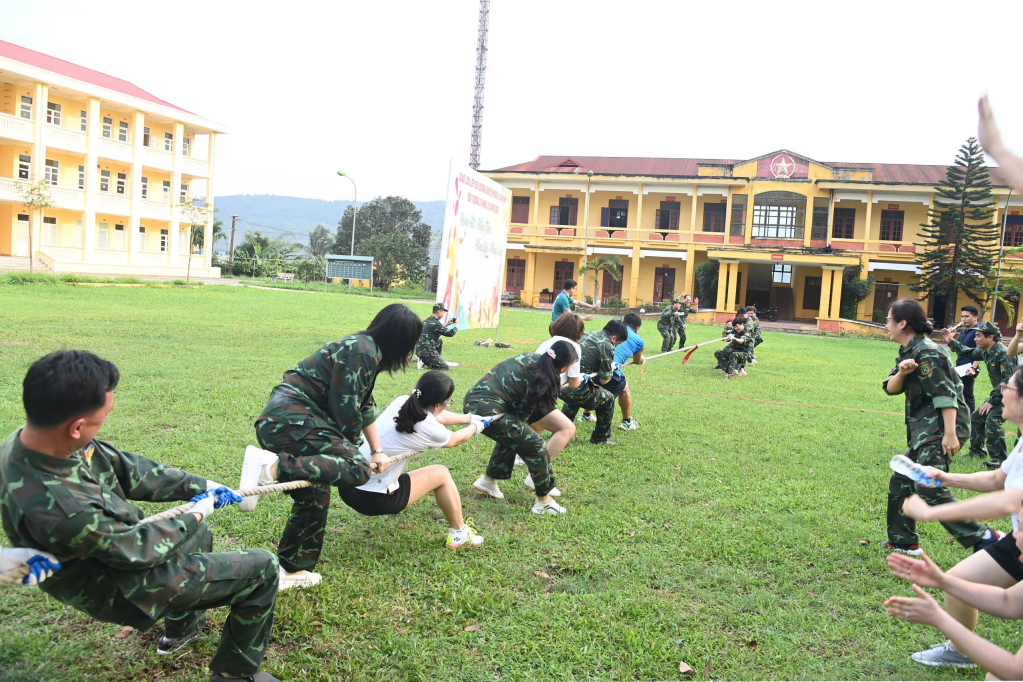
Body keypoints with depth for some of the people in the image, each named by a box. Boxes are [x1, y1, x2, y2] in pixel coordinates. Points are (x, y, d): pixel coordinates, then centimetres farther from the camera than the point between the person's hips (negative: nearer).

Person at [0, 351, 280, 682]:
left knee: (198, 534, 34)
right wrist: (194, 515, -10)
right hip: (121, 591, -9)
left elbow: (126, 469, -5)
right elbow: (137, 551, -26)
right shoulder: (55, 508, -43)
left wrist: (198, 485, -3)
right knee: (262, 568, -4)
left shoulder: (35, 439, -18)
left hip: (121, 545, 9)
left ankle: (180, 629, 52)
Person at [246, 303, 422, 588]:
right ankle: (273, 467, -28)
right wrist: (352, 448, 1)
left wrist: (377, 450, 26)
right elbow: (345, 409, -15)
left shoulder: (366, 349, 17)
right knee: (358, 469, -22)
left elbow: (365, 405, 25)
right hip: (292, 420, -11)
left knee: (314, 495, 18)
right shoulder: (362, 353, -14)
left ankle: (290, 570, 26)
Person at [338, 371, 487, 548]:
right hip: (371, 499, -6)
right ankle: (459, 534, 26)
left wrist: (469, 417, 37)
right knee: (441, 474, 11)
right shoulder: (429, 430, -14)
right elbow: (455, 440, 11)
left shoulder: (401, 402, 1)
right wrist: (476, 427, 32)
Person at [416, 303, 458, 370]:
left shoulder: (426, 321, 13)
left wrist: (447, 324, 25)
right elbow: (450, 333, -12)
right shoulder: (435, 323, -16)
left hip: (419, 350, 9)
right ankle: (425, 362, -6)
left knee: (440, 341, 28)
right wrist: (456, 325, 5)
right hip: (427, 352, -9)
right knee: (445, 367, -2)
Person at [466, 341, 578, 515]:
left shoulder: (533, 357, 10)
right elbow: (523, 413, -2)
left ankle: (488, 481, 42)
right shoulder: (541, 378, -11)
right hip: (487, 411, -9)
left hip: (473, 401, 9)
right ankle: (544, 502, 12)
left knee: (511, 435, 33)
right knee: (535, 445, 3)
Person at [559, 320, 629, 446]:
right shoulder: (607, 346, -7)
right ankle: (600, 438, 27)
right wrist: (611, 369, 19)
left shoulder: (586, 335, 15)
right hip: (576, 390, -7)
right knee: (608, 399, 18)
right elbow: (604, 380, -2)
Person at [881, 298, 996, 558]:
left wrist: (950, 433, -26)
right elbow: (890, 388, 5)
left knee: (929, 489, -19)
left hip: (941, 429, -10)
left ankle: (982, 537, -15)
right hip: (925, 430, 10)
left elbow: (946, 394, -21)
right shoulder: (907, 353, 14)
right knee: (900, 483, 14)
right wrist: (902, 372, -16)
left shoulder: (927, 354, -15)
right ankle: (903, 541, 24)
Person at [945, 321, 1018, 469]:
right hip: (999, 394, 10)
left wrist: (992, 401, -26)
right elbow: (969, 354, 24)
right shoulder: (985, 351, 3)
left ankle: (999, 458, -15)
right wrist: (951, 342, 18)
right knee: (976, 417, 14)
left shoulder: (1003, 353, -25)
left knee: (992, 421, -22)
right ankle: (976, 450, 26)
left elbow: (1009, 380, -28)